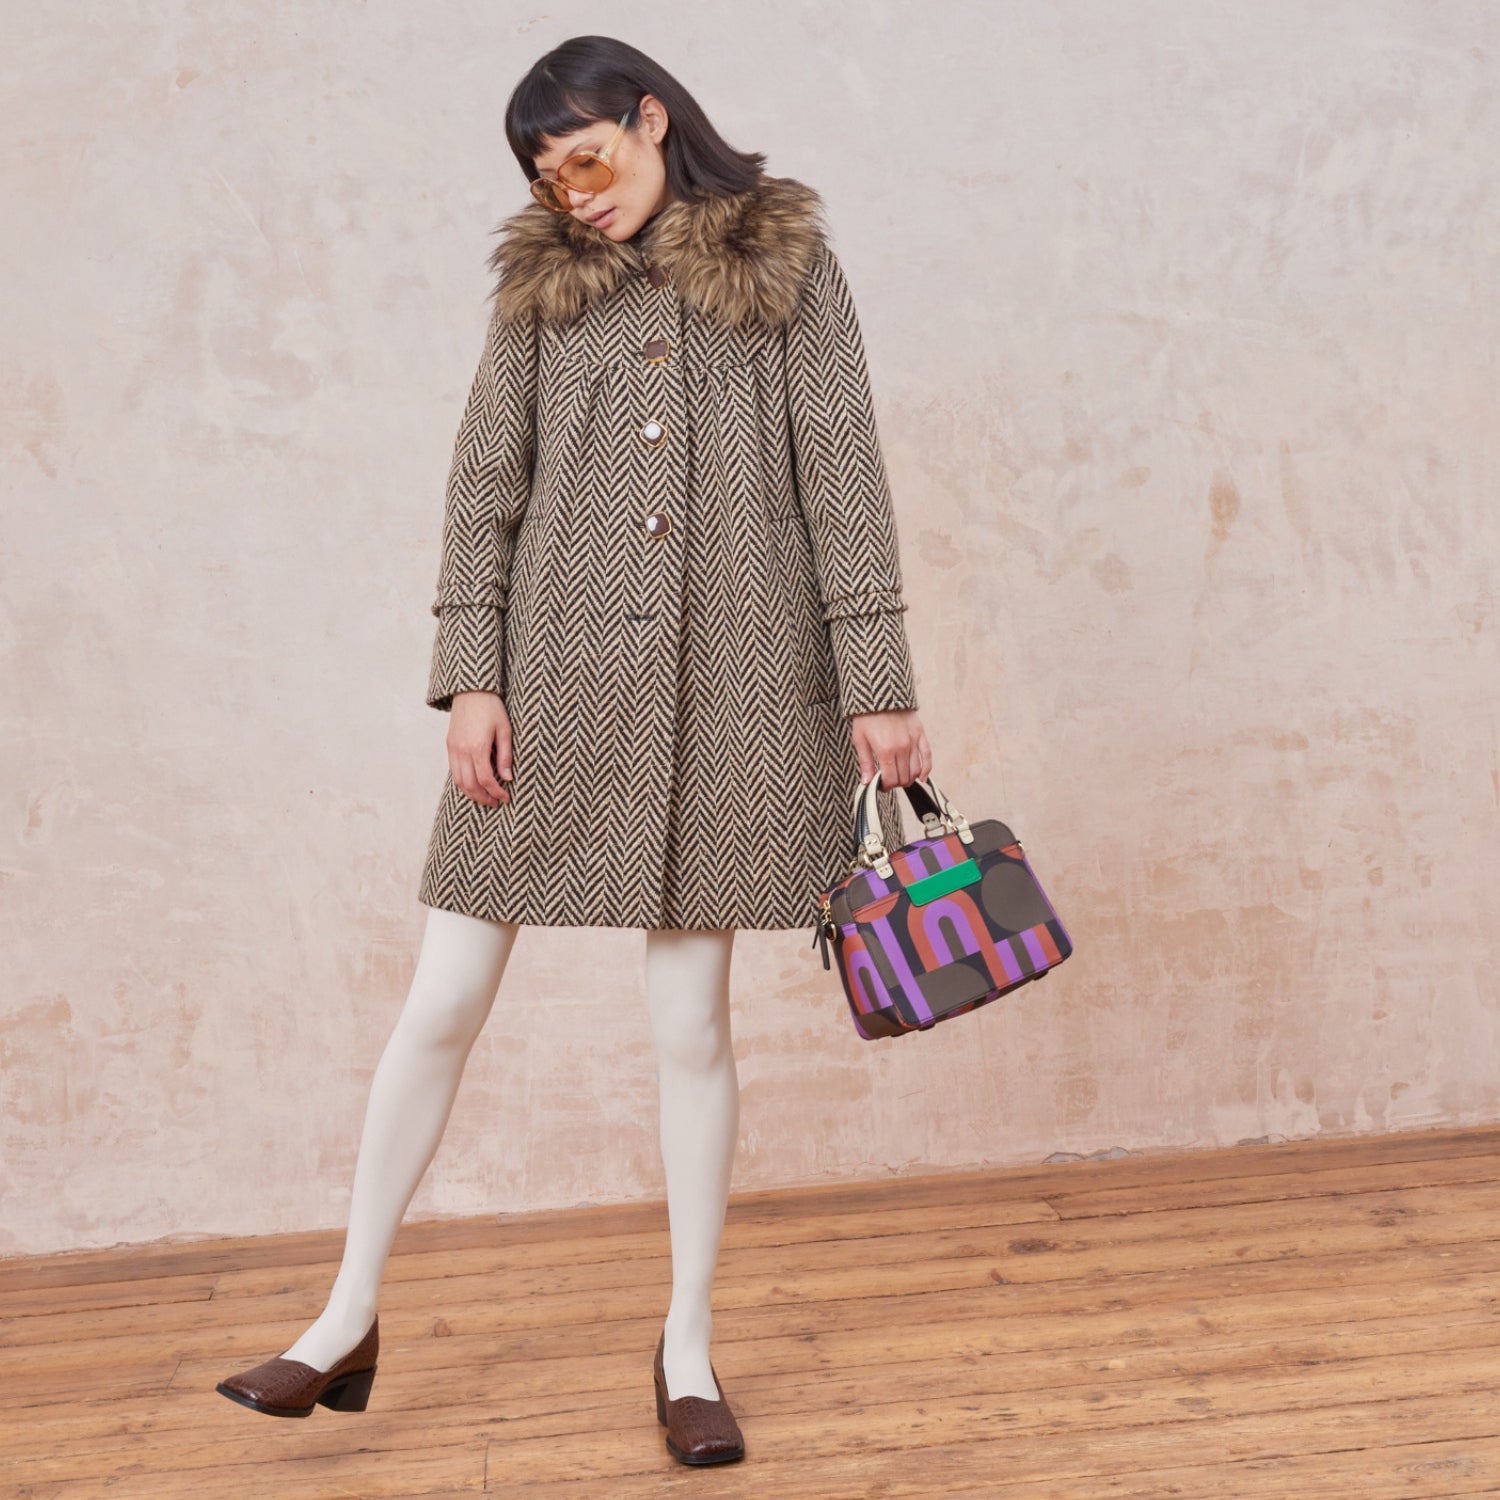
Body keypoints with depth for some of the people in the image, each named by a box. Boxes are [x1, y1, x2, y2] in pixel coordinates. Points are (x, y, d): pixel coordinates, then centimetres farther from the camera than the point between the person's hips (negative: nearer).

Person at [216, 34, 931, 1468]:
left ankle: (687, 1351, 19)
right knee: (441, 1005, 4)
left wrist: (876, 681, -4)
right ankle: (348, 1320, 19)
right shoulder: (541, 282, 12)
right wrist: (470, 675, -3)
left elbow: (843, 477, 2)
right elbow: (484, 485, 8)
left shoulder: (785, 260, 6)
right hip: (555, 678, 2)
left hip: (727, 686, -2)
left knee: (690, 1024, 3)